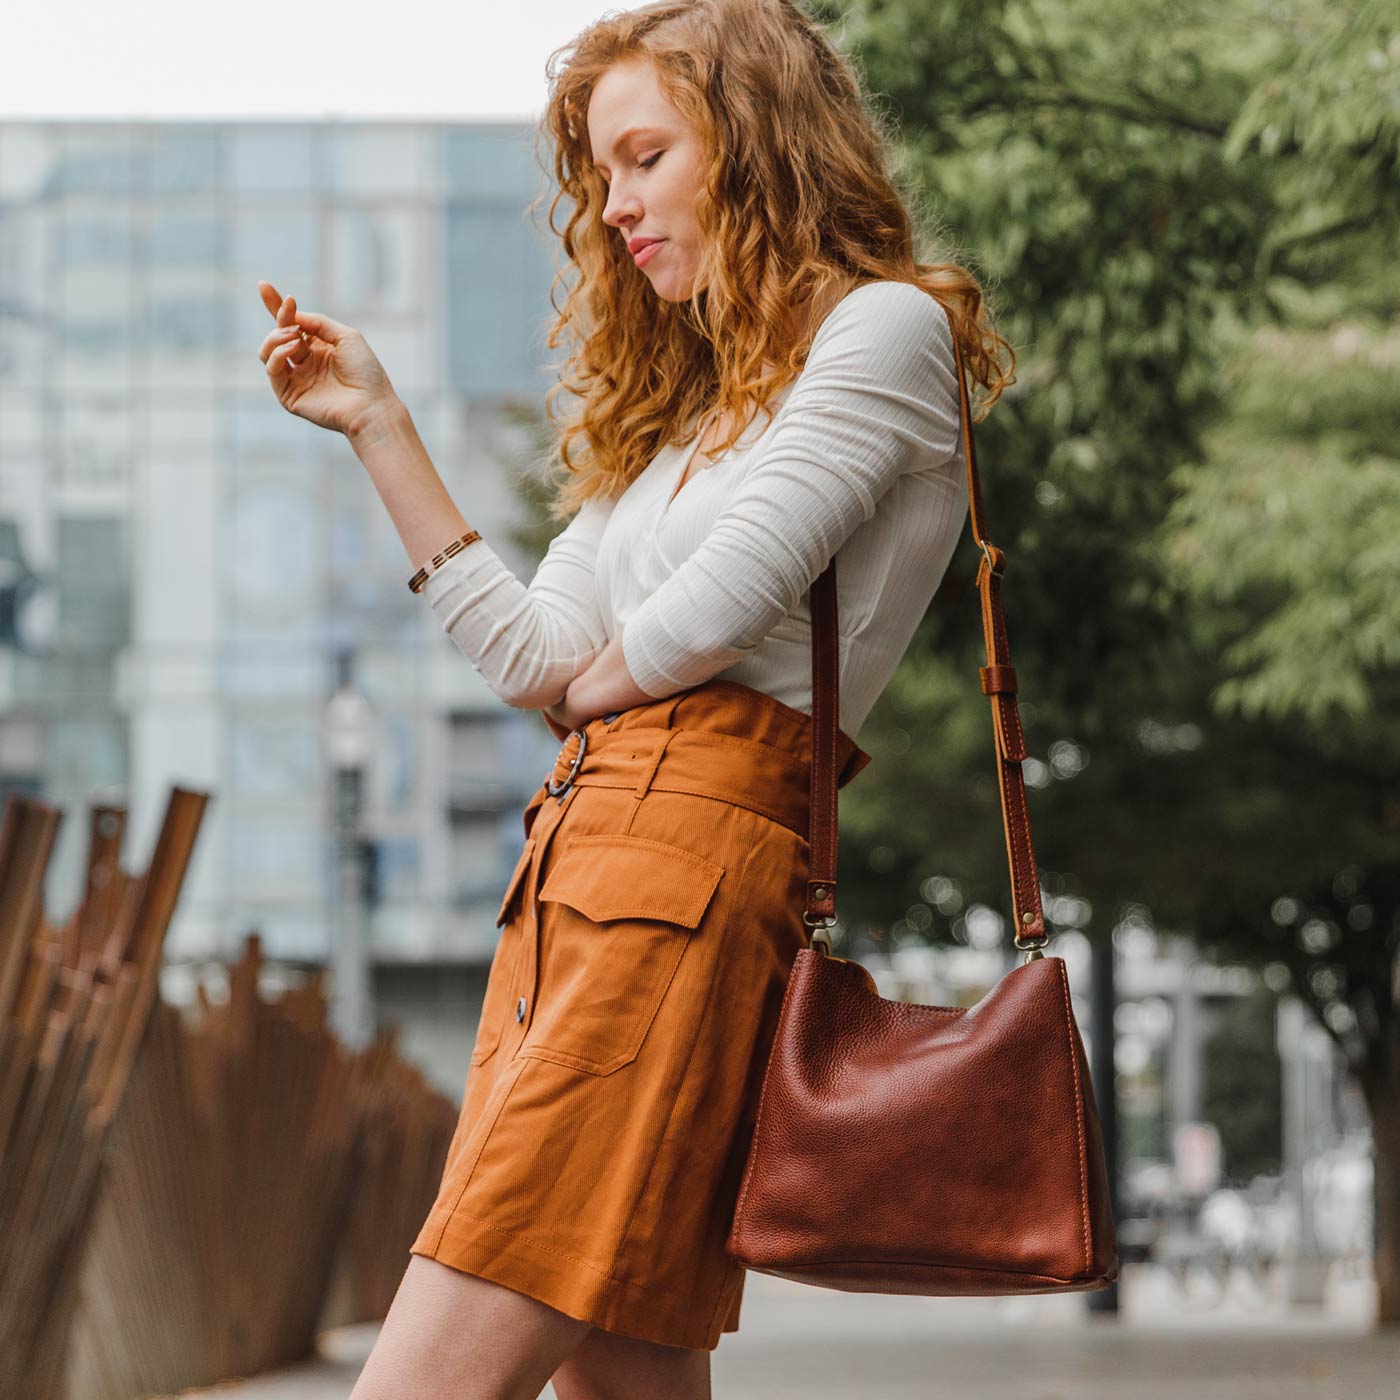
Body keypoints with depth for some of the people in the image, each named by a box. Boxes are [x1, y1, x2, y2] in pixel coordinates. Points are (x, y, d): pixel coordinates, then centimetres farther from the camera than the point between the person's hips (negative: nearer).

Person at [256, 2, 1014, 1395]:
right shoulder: (687, 402, 27)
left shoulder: (885, 327, 2)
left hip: (693, 842, -8)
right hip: (572, 861, 8)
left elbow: (729, 597, -11)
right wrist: (376, 423, 18)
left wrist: (604, 677, 9)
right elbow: (534, 654, 19)